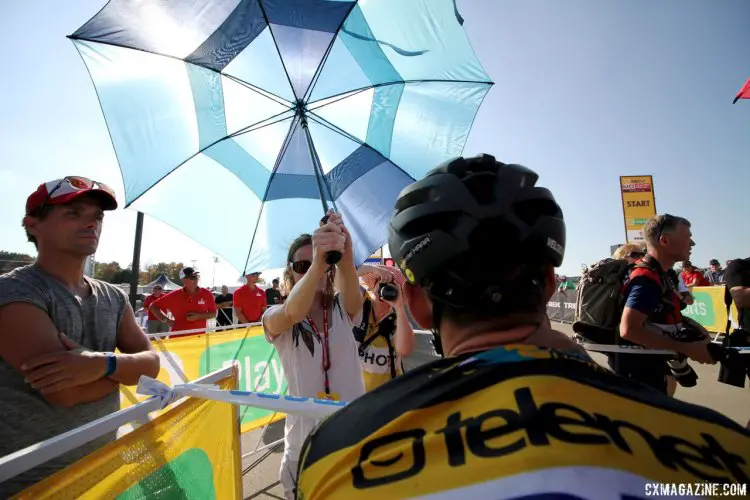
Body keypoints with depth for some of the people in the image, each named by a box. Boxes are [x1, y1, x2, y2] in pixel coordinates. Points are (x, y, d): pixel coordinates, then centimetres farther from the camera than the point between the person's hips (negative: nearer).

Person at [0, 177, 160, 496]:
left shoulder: (114, 298, 3)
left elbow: (152, 363, -4)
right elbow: (66, 392, -26)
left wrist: (104, 364, -24)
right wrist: (126, 367, -8)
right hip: (27, 482, -6)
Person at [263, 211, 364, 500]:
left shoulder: (342, 309, -2)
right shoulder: (274, 317, -6)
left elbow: (354, 295, -26)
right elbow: (292, 314, -31)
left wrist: (345, 253, -49)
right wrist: (316, 263, -51)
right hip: (305, 442, -1)